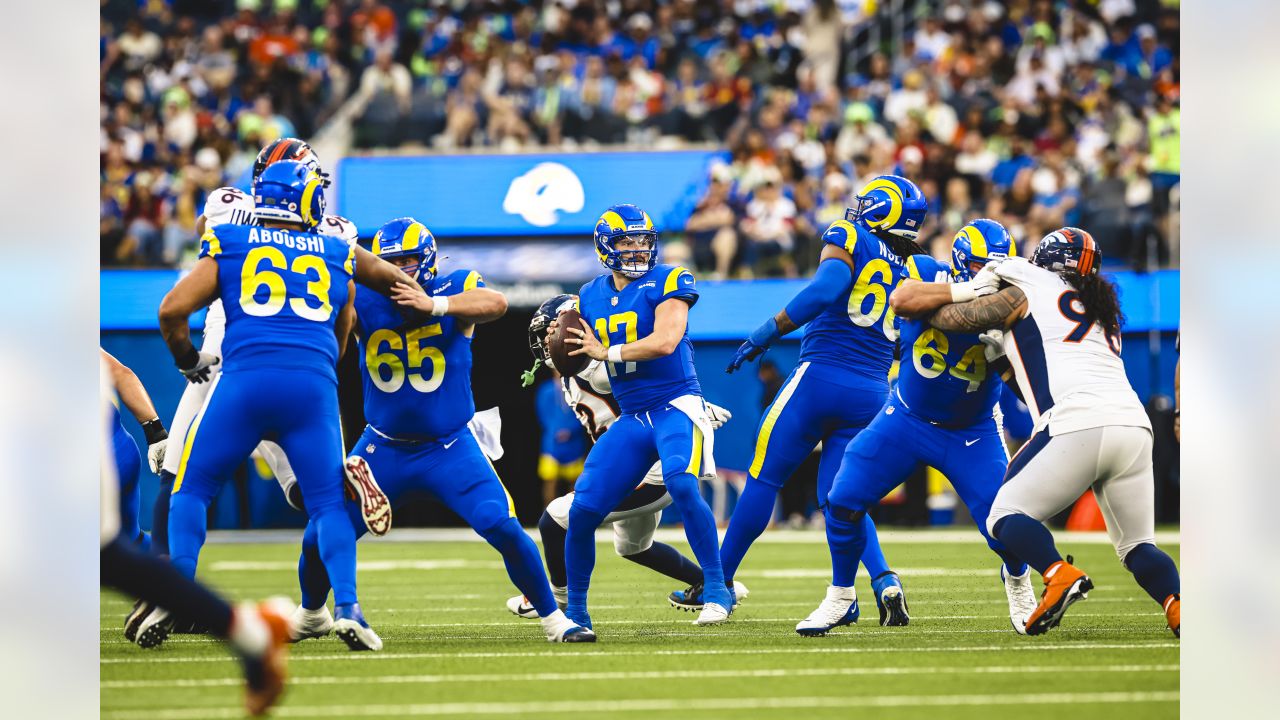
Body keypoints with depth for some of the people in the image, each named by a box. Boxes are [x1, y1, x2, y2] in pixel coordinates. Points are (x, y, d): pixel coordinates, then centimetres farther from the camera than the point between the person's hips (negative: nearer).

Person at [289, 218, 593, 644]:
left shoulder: (455, 289, -11)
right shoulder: (364, 303, -7)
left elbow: (496, 304, -33)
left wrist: (433, 305, -45)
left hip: (450, 447, -2)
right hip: (384, 447, 2)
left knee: (503, 528, -18)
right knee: (321, 537, 1)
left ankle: (553, 617, 2)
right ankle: (311, 615, 32)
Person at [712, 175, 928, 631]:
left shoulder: (850, 238, -3)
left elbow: (825, 290, -20)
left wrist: (766, 335, -16)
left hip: (822, 376, -5)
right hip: (873, 393, 5)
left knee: (764, 480, 7)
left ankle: (718, 583, 14)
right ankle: (884, 582, -13)